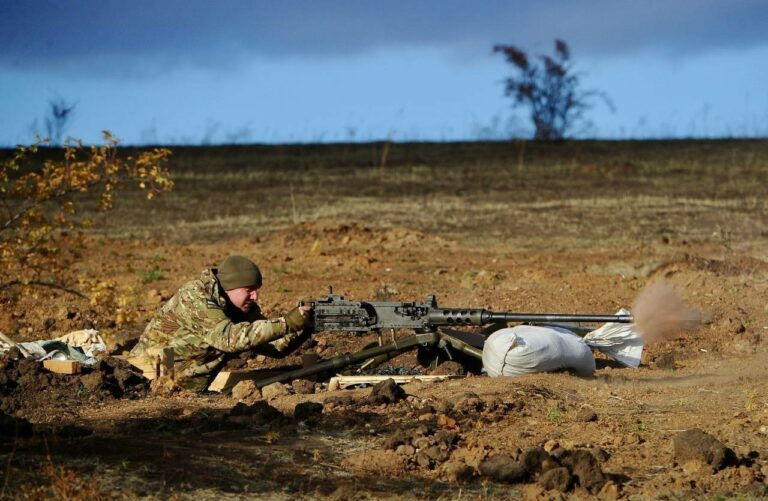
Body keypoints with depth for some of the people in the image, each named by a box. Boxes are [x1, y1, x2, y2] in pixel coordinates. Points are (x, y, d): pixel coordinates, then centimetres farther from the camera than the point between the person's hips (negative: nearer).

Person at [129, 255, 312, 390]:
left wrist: (300, 329, -18)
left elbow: (273, 345, 3)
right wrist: (286, 323, -37)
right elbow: (228, 337, -33)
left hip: (190, 388, 9)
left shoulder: (246, 308, 3)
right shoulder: (194, 295, -21)